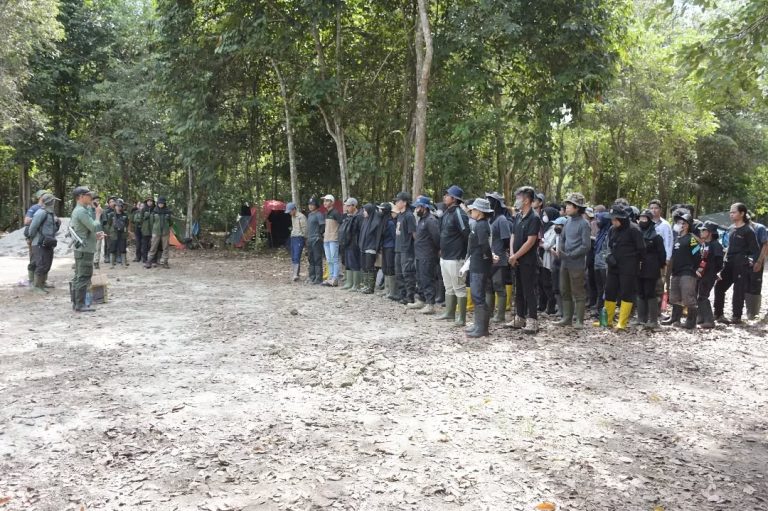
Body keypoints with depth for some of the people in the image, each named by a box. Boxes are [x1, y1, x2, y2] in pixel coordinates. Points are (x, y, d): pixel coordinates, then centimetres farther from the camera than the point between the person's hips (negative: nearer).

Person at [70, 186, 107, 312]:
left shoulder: (77, 211, 16)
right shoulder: (82, 211, -17)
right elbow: (95, 227, -20)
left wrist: (96, 234, 12)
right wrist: (98, 214, -6)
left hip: (80, 249, 10)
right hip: (85, 249, -10)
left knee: (78, 277, 13)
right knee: (83, 278, -7)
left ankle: (76, 303, 19)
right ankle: (80, 305, -5)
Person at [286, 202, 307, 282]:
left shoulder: (301, 217, -10)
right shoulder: (292, 217, 18)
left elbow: (304, 229, -11)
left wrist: (304, 239, -7)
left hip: (299, 238, -9)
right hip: (293, 238, 9)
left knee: (296, 257, -16)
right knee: (293, 257, 9)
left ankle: (295, 275, -21)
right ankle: (293, 275, 12)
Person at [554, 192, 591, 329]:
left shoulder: (584, 224, -10)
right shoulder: (568, 222, 9)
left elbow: (586, 246, -15)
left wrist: (570, 255, -16)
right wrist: (561, 252, -1)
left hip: (577, 265, -7)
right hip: (564, 263, 7)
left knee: (578, 293, 1)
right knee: (565, 291, 13)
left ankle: (579, 320, 7)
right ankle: (567, 318, 22)